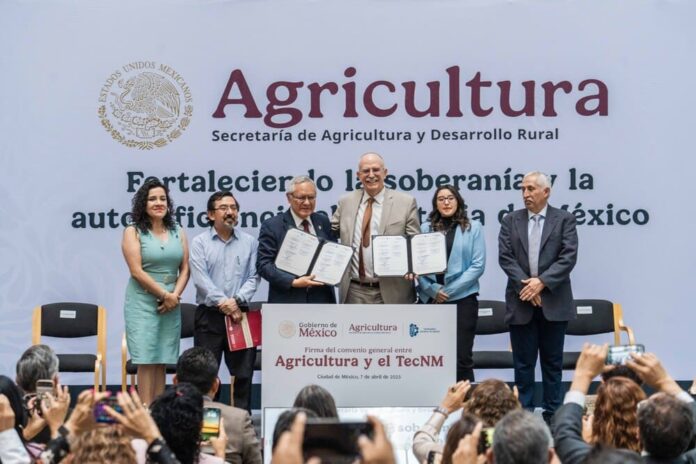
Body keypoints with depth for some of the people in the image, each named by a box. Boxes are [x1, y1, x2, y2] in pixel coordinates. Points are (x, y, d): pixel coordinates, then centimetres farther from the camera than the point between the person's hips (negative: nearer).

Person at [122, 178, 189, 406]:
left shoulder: (178, 232, 13)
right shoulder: (133, 232, 0)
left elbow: (185, 268, 10)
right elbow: (137, 271, -8)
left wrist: (175, 295, -6)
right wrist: (164, 295, -11)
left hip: (171, 304, 4)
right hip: (143, 303, -4)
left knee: (162, 362, 3)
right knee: (147, 361, -7)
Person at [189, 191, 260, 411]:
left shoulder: (249, 242, 9)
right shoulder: (200, 242, 3)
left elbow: (253, 278, 2)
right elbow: (200, 278, -7)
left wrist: (237, 301, -13)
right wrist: (223, 303, -15)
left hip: (240, 314, 2)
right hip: (209, 316, -2)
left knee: (243, 373, 3)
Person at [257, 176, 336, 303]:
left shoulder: (323, 222, 12)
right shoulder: (272, 226, -3)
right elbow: (263, 264, -8)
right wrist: (293, 282, -20)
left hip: (322, 299, 4)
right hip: (288, 302, -4)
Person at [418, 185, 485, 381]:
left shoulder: (473, 228, 5)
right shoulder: (426, 228, 9)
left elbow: (478, 265, -1)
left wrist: (450, 290, -8)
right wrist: (433, 289, -9)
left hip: (462, 298, -2)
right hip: (431, 299, 2)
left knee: (462, 358, -5)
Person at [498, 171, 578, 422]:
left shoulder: (564, 220, 3)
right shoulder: (511, 221, 8)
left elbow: (568, 257, -7)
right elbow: (505, 257, 0)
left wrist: (541, 282, -17)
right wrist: (525, 285, -12)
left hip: (553, 302, -1)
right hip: (521, 302, 1)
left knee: (552, 362, 5)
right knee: (523, 362, 3)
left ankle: (552, 415, 11)